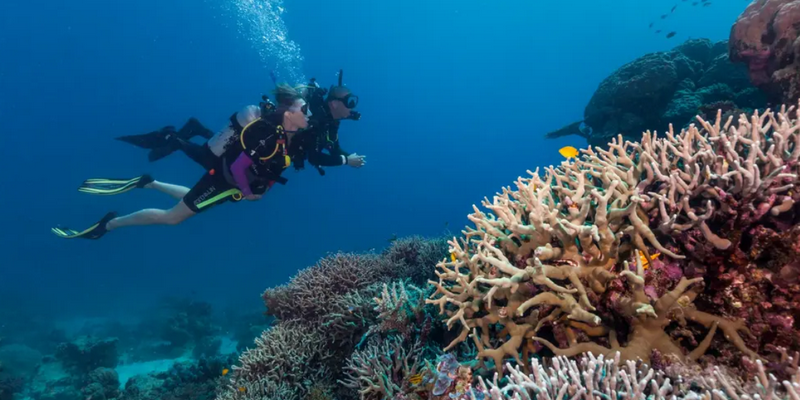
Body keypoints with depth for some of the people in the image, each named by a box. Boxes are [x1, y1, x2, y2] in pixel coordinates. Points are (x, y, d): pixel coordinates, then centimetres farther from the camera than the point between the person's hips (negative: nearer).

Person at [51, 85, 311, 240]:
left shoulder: (291, 134, -5)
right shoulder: (269, 135, -32)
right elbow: (237, 166, -31)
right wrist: (247, 192, -19)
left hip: (234, 180, 9)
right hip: (223, 179, -8)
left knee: (189, 199, 33)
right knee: (172, 217, 3)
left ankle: (147, 183, 42)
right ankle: (108, 224, 16)